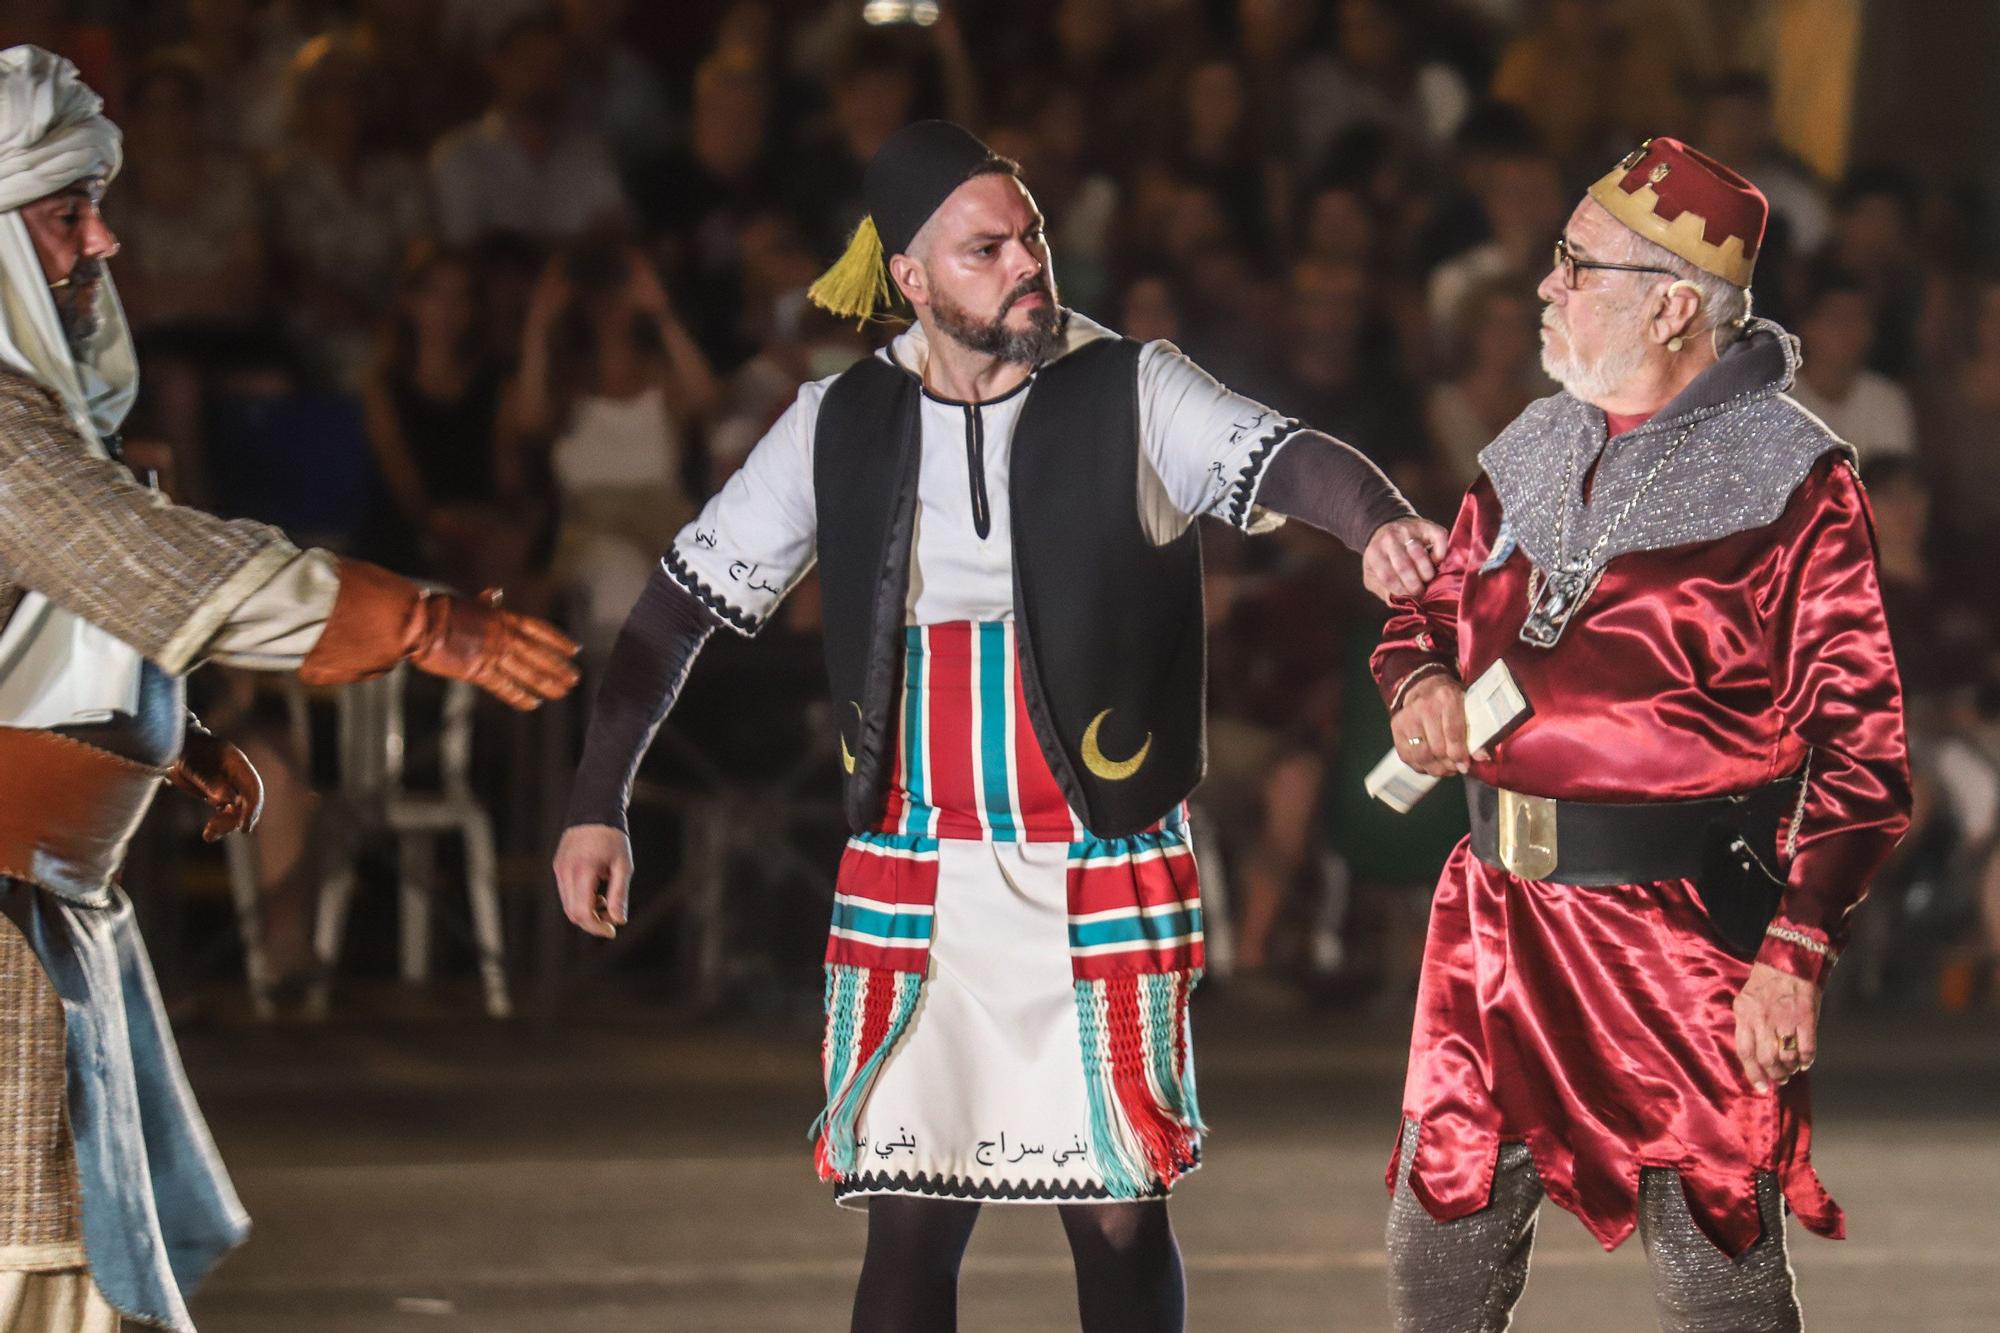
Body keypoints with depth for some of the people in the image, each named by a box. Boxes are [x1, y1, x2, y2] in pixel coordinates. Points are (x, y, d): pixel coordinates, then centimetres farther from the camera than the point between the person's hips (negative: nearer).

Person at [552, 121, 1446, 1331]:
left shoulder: (1132, 395, -5)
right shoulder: (843, 426, 4)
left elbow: (1279, 456, -22)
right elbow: (690, 596, 10)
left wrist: (1374, 518, -45)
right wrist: (599, 802, 6)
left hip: (1102, 881, -2)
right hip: (911, 881, 2)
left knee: (1120, 1215, 1)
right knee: (910, 1225, 3)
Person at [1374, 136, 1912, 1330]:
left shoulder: (1788, 480, -9)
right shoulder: (1530, 455, 11)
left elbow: (1859, 745, -11)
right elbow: (1429, 616, 26)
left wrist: (1795, 955, -18)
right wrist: (1420, 681, 0)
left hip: (1688, 924, -6)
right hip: (1502, 915, 6)